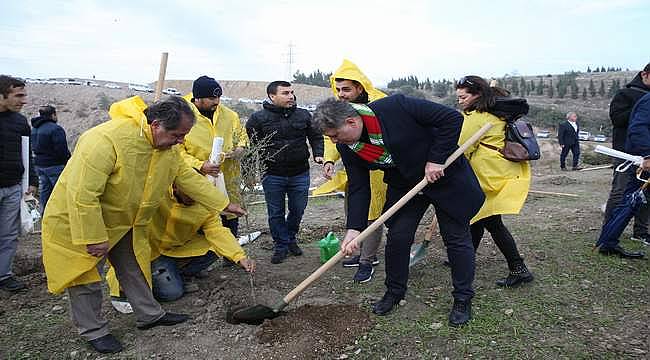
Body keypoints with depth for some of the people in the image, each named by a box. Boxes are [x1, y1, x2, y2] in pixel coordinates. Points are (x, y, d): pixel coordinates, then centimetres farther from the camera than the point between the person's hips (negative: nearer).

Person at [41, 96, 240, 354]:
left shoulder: (168, 147, -9)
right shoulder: (106, 139, -36)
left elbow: (188, 177, 3)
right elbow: (82, 194, -34)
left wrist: (223, 204, 2)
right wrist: (93, 238, -29)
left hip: (126, 222, 7)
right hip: (79, 222, -7)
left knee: (134, 268, 16)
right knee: (86, 277, 4)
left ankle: (149, 315, 30)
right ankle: (93, 330, 22)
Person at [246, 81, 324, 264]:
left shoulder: (304, 115, 4)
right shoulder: (258, 118, -5)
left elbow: (316, 137, 14)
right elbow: (250, 145, 3)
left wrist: (318, 154, -2)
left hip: (300, 174, 2)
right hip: (272, 175, -2)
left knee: (298, 210, 13)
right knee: (276, 213, 8)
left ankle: (291, 238, 38)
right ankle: (281, 246, 25)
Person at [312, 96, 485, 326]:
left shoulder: (395, 107, -31)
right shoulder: (347, 147, -13)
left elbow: (452, 118, -26)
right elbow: (358, 188, -8)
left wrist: (436, 159, -26)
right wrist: (354, 229, -17)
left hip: (445, 175, -4)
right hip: (404, 184, 5)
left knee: (457, 238, 3)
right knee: (397, 236, 3)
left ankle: (463, 299, 20)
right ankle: (395, 291, 26)